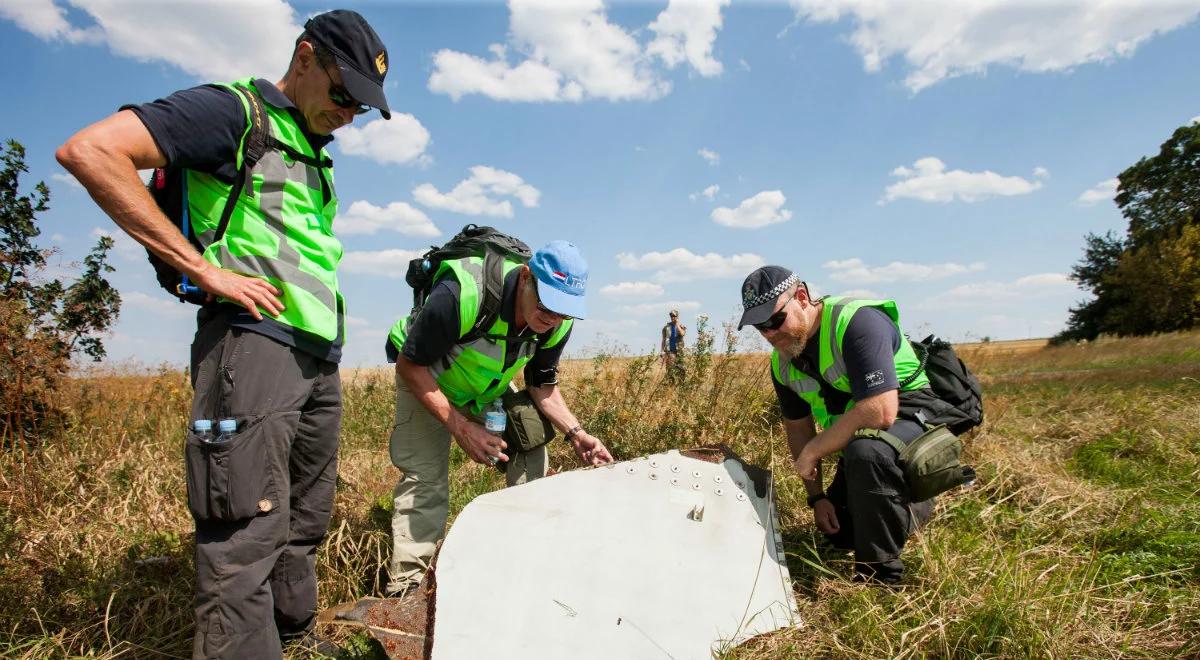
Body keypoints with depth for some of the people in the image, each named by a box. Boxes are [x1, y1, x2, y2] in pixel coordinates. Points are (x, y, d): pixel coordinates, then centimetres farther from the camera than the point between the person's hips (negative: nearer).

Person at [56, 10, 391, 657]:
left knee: (304, 524, 13)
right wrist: (207, 269, -16)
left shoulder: (315, 154, 23)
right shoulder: (234, 111, -2)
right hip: (255, 340, -8)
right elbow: (89, 150, -14)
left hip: (319, 355, 9)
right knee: (248, 532, -9)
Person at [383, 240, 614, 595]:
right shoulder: (462, 294, -40)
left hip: (490, 386, 5)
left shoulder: (557, 323, -22)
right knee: (424, 475, -15)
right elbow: (410, 366, -28)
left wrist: (574, 431, -21)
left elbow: (543, 386, -5)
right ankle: (403, 587, -3)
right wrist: (460, 428, -34)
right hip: (425, 378, -4)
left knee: (531, 446, -9)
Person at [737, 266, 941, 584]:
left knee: (865, 452, -40)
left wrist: (812, 452, -26)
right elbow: (798, 427, 8)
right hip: (857, 438, 8)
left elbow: (880, 412, -38)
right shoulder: (782, 362, -4)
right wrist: (816, 497, 4)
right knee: (838, 533, 14)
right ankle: (916, 506, 38)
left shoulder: (857, 321, -29)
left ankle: (880, 576, -20)